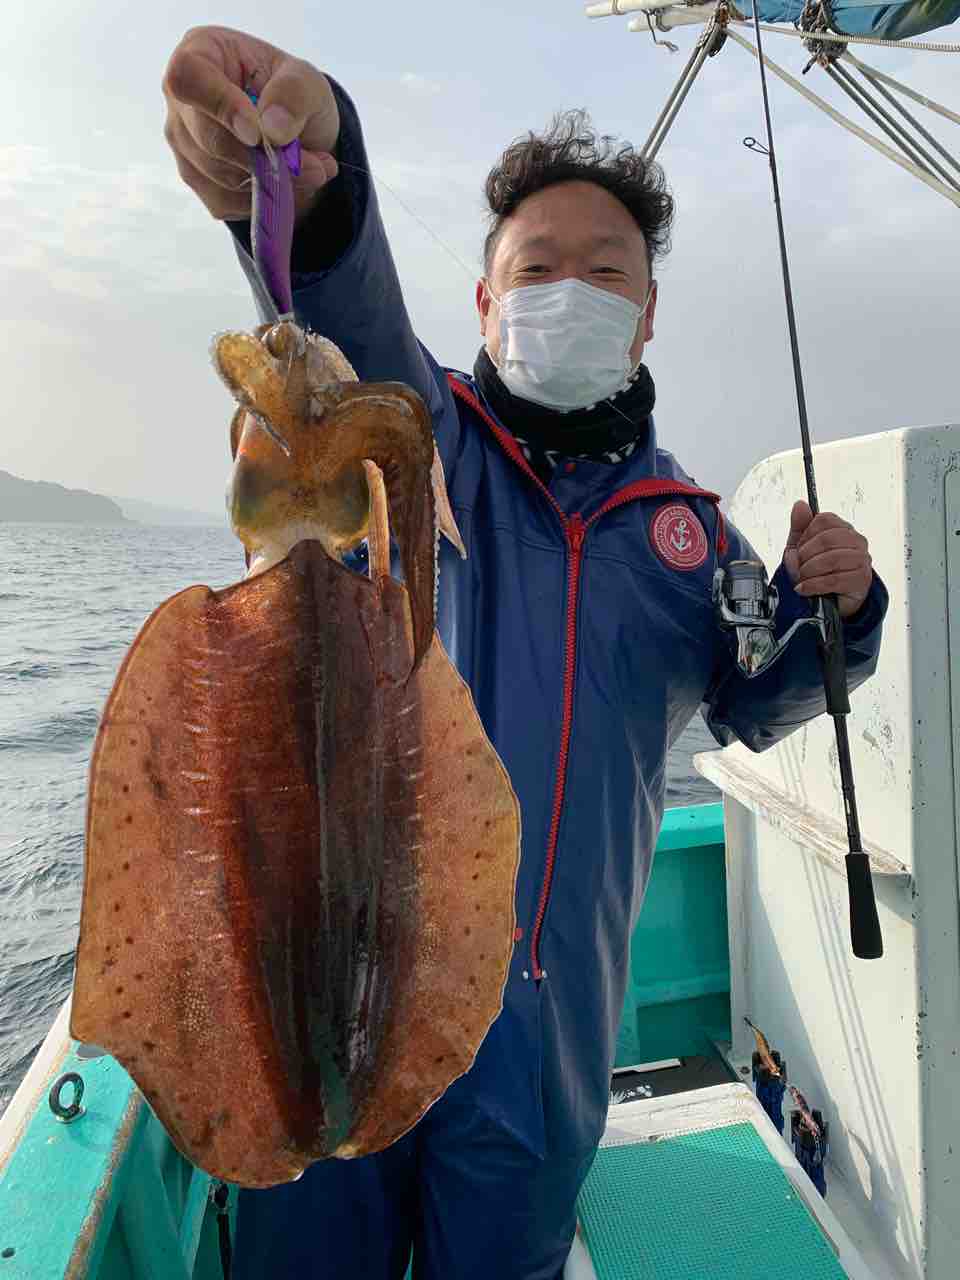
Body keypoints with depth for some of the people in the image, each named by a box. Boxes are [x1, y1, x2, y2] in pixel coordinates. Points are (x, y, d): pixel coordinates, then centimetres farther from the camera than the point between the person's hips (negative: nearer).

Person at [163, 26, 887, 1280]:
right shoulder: (419, 439, -2)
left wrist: (826, 607, -3)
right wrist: (312, 181, -45)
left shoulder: (688, 525, 7)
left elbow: (751, 708, 16)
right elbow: (352, 318, -25)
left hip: (553, 1011, 3)